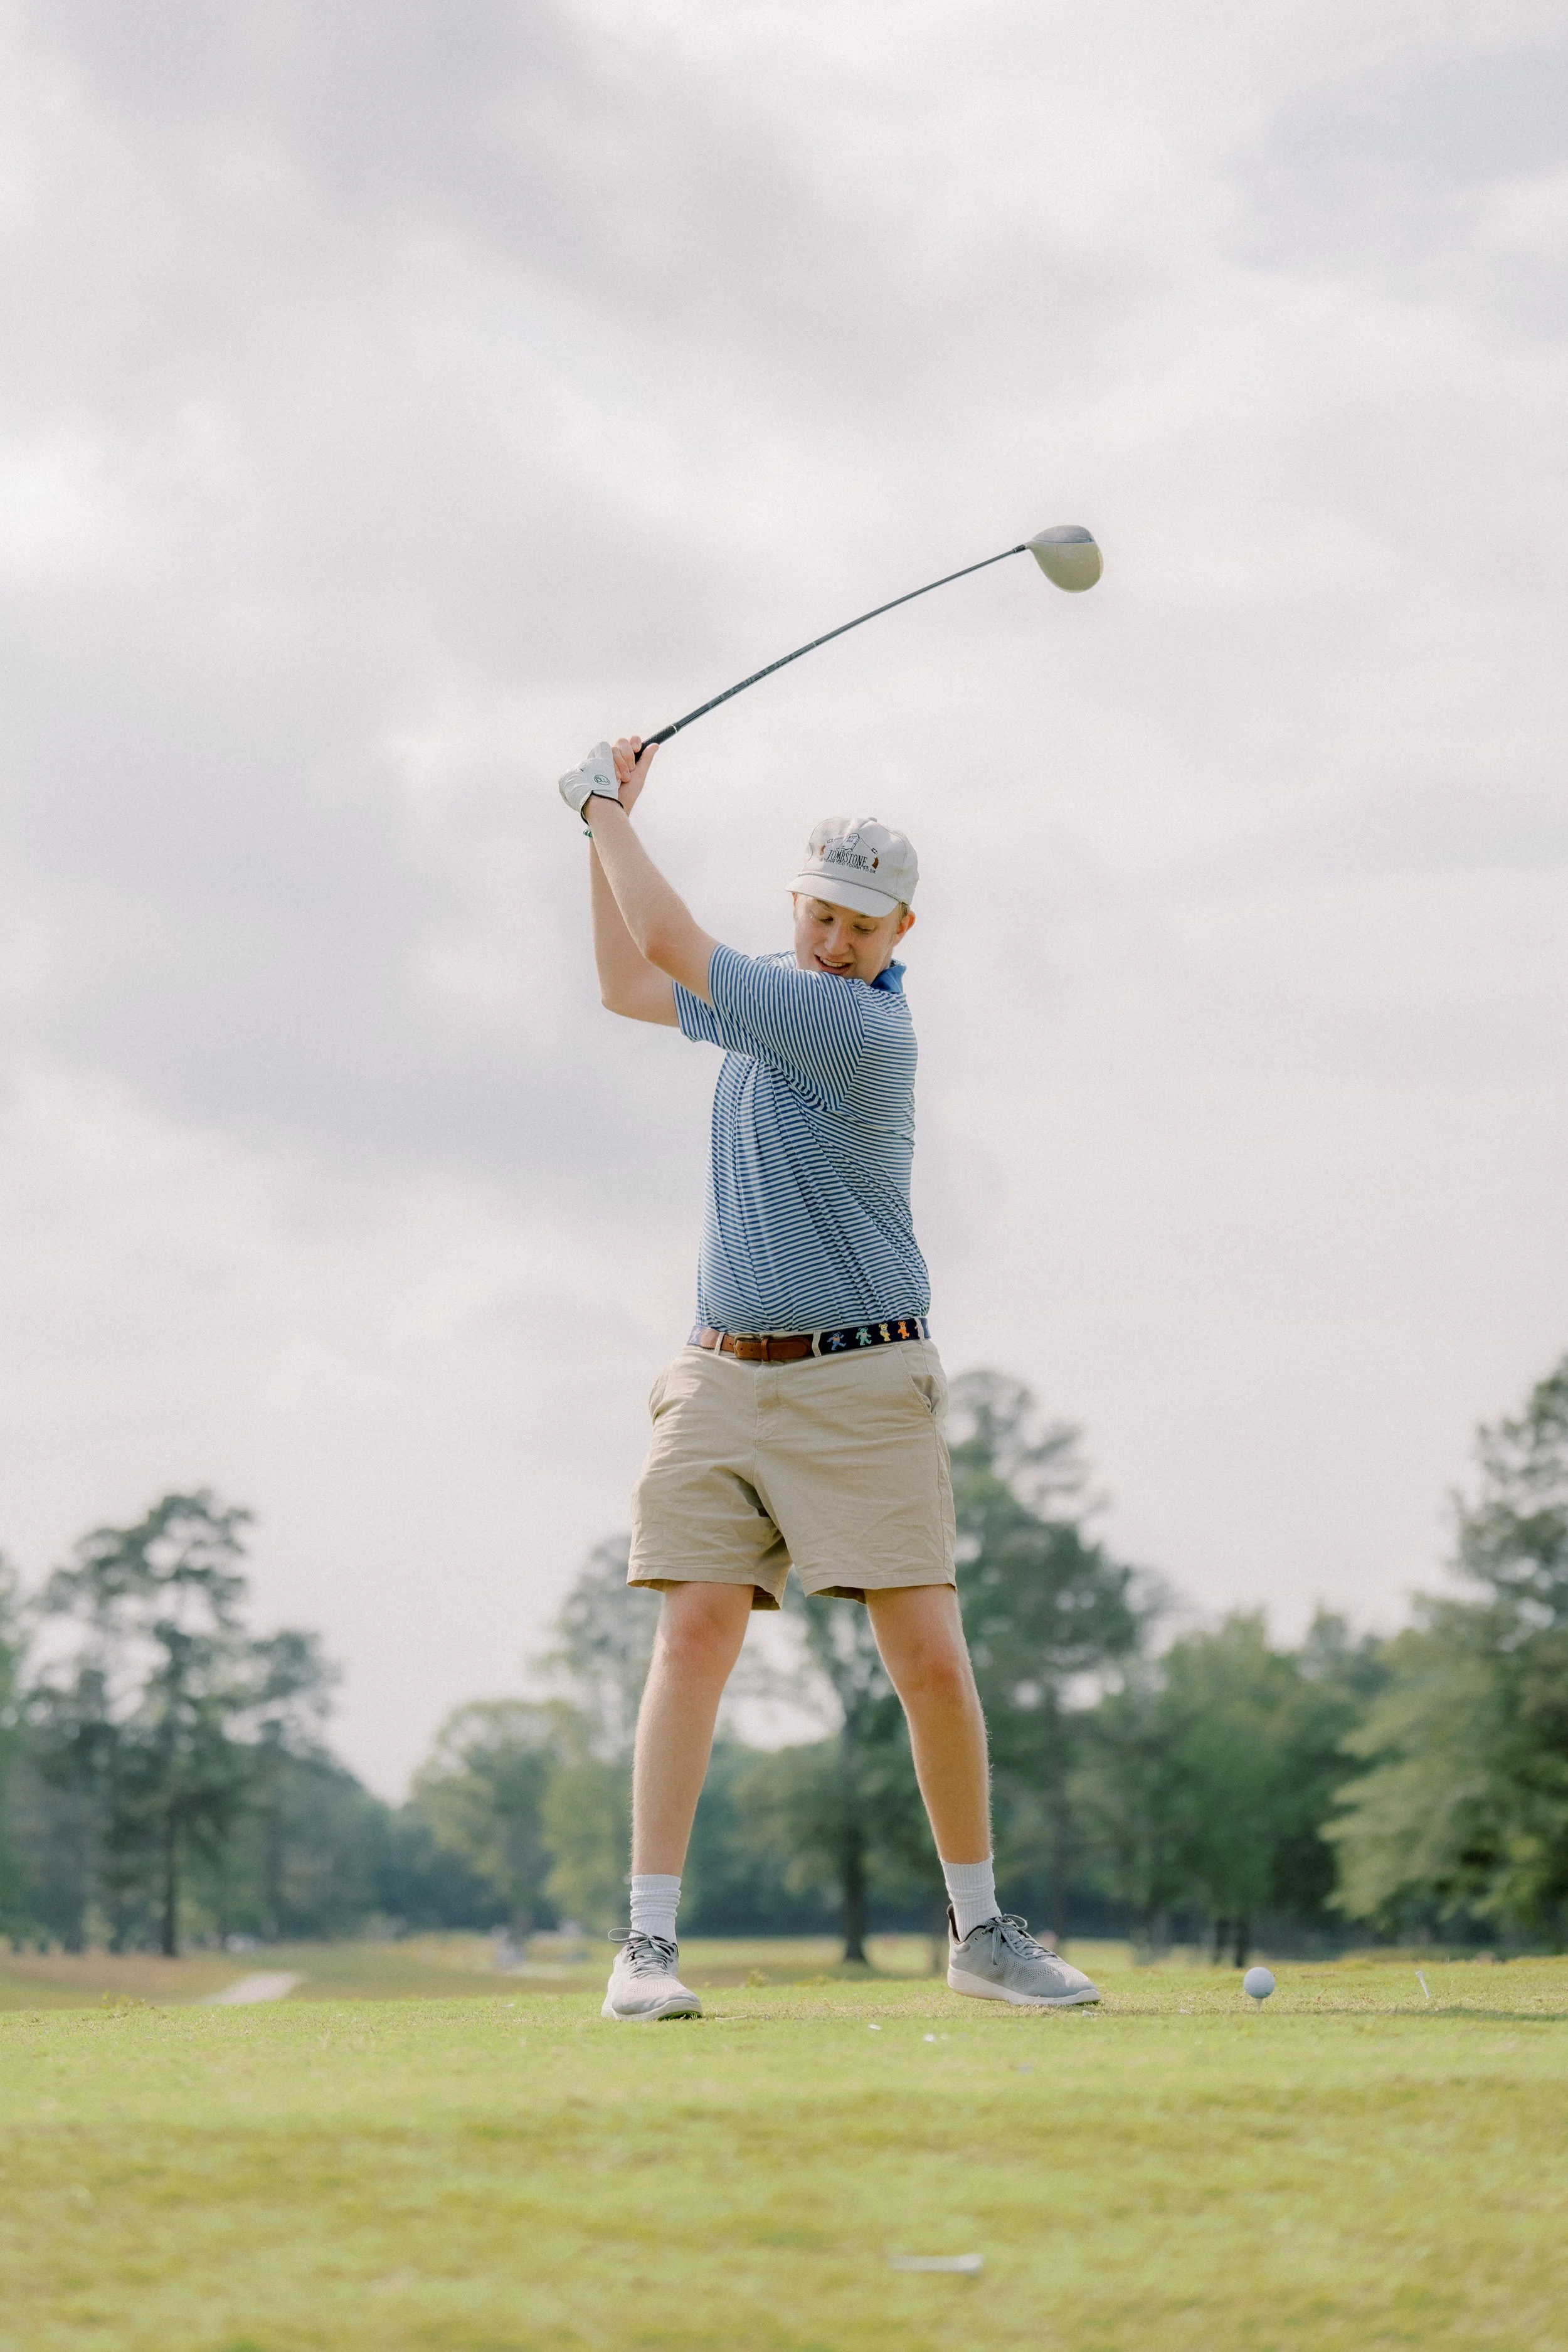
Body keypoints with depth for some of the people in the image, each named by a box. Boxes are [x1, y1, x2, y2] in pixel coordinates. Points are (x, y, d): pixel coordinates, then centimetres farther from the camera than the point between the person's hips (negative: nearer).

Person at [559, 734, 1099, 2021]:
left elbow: (676, 947, -14)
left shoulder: (860, 1026, -15)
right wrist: (609, 828, 16)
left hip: (861, 1384, -6)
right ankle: (651, 1940, -10)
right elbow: (630, 984, 26)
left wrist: (607, 811, 0)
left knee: (931, 1657, -7)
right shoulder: (787, 993, 10)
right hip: (724, 1379, 6)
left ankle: (980, 1929, 11)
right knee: (696, 1629, -8)